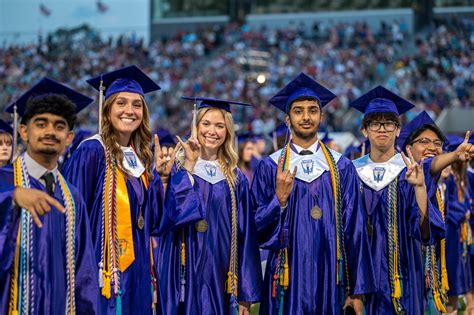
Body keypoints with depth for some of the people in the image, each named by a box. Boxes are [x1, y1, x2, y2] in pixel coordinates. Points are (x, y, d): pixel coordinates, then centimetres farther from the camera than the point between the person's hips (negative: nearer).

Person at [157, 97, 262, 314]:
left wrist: (246, 294, 2)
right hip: (185, 276, -2)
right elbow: (173, 214, -15)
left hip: (220, 278, 2)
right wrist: (189, 166, -17)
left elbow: (245, 237, 6)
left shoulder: (235, 179, 8)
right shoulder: (177, 169, 2)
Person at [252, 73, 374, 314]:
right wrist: (279, 199, -18)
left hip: (330, 280, 1)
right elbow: (257, 228, 0)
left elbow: (354, 230, 3)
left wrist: (357, 290, 0)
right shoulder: (270, 168, 2)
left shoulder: (342, 168, 4)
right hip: (287, 281, -1)